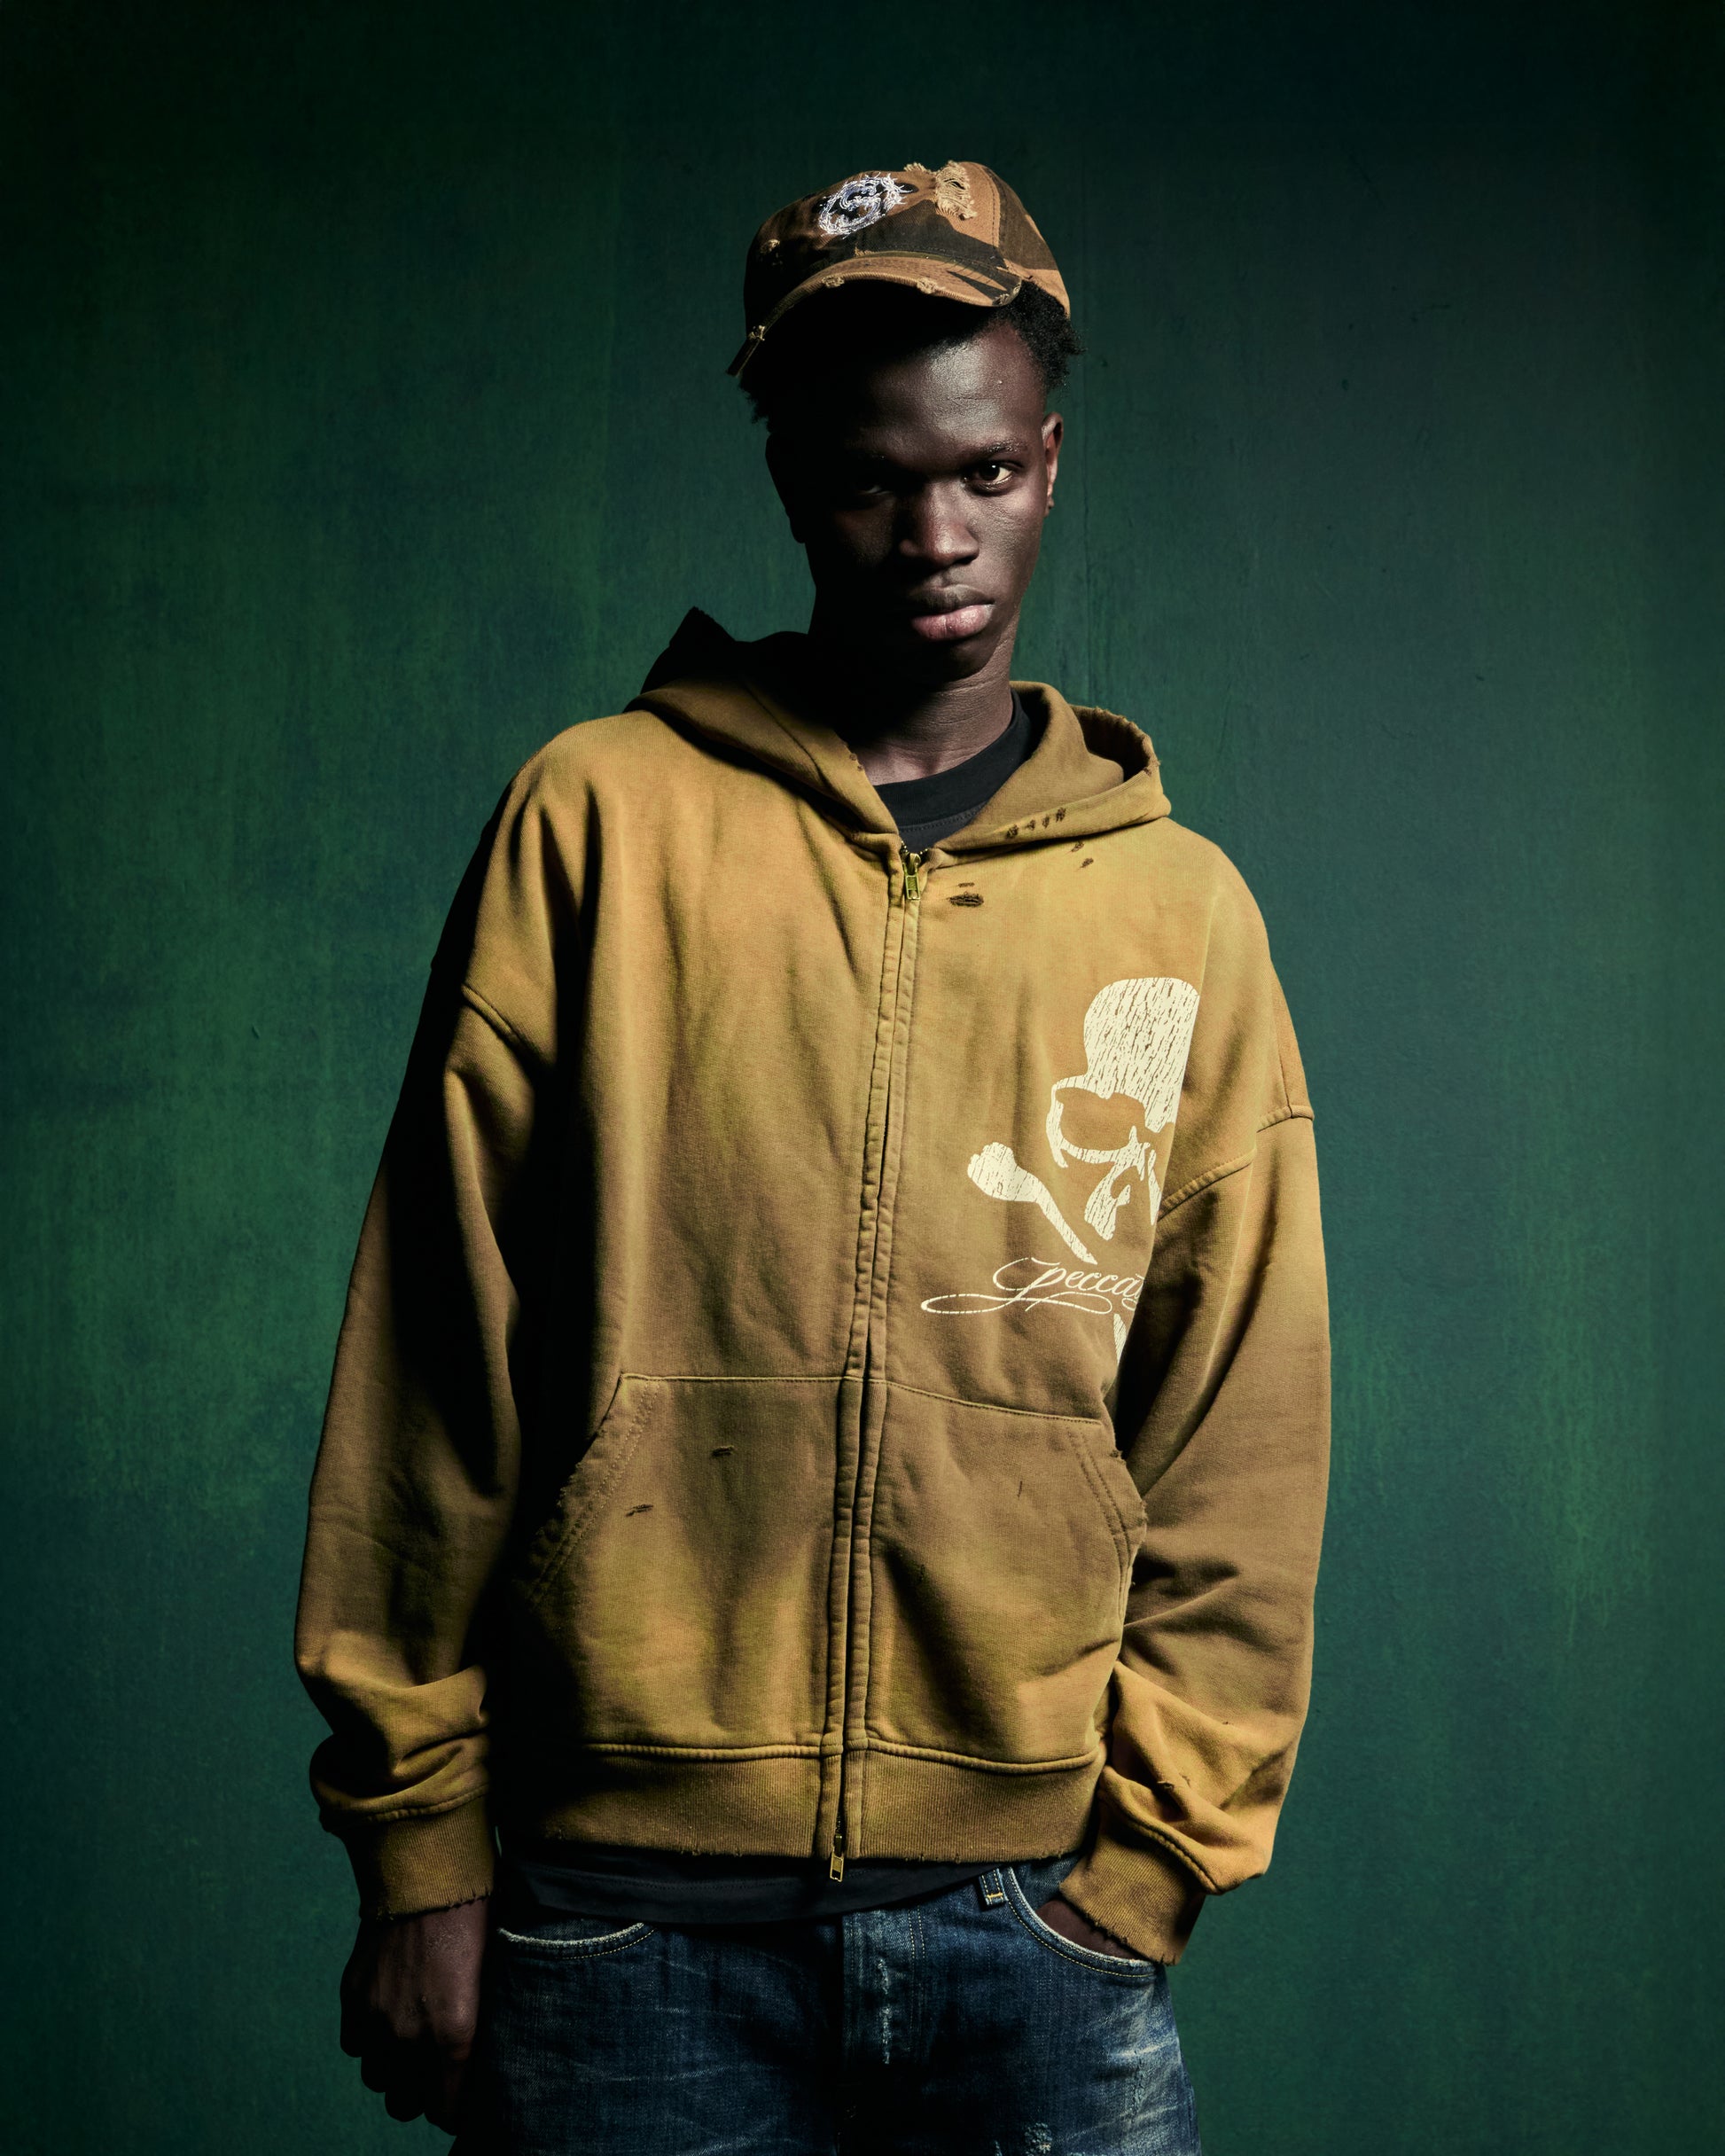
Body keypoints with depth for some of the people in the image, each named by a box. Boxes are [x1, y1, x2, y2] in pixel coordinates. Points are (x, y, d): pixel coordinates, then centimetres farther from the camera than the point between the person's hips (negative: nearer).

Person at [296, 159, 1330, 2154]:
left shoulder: (1183, 908, 5)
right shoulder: (600, 819, 0)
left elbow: (1239, 1447, 6)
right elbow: (437, 1357, -1)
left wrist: (1145, 1867, -1)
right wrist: (418, 1843, -1)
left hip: (1031, 1915, 2)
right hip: (633, 1913, -1)